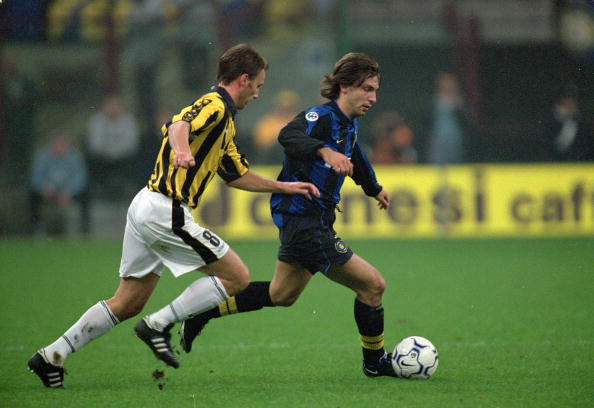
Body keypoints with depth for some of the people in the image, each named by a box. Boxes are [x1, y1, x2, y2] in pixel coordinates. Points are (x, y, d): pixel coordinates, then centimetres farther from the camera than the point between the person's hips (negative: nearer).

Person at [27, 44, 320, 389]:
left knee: (128, 303, 14)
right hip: (166, 213, -10)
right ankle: (159, 324, -6)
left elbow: (237, 175, 31)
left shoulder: (223, 118, 23)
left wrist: (285, 186, 31)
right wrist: (182, 148, -52)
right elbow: (179, 124, -31)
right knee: (237, 277, -5)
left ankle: (52, 356, 12)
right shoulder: (215, 105, -10)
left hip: (147, 207, 10)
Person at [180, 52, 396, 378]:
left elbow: (355, 157, 36)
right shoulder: (321, 117, -16)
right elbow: (289, 136, -38)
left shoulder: (348, 125, 13)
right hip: (305, 225, -10)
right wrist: (325, 151, -55)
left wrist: (374, 189, 53)